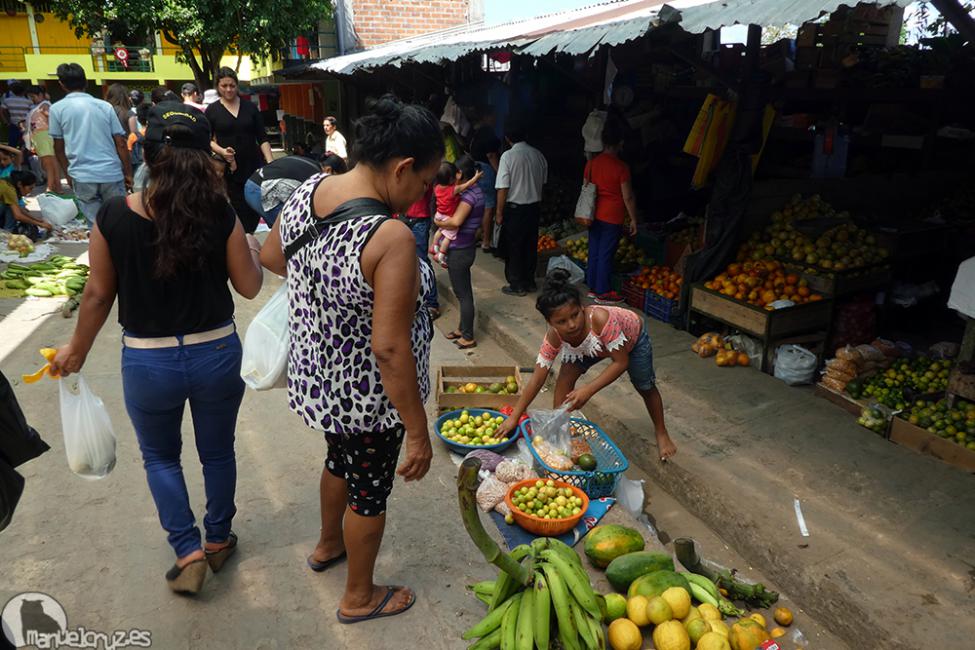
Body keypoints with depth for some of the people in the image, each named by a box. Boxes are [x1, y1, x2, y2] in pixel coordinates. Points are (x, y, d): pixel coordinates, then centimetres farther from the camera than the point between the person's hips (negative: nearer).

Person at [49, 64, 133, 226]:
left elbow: (59, 148, 8)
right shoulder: (105, 106, 4)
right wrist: (128, 173, 9)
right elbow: (120, 143, 2)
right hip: (111, 173, 1)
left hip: (82, 176, 0)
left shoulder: (57, 109, 3)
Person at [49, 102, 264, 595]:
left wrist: (77, 351, 12)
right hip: (216, 353, 1)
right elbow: (249, 287, -5)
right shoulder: (220, 214, -13)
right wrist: (254, 251, 16)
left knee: (160, 457, 24)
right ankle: (218, 540, 40)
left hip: (148, 361, 0)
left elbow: (98, 294, -4)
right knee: (218, 452, 22)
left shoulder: (114, 216, -13)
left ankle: (188, 551, 21)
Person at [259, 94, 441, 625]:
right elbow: (389, 348, -31)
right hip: (369, 397, -7)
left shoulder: (306, 191, -8)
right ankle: (359, 598, 43)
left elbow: (270, 257, 9)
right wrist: (419, 433, -21)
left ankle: (328, 546, 59)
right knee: (370, 491, 17)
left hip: (316, 380, 8)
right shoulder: (391, 238, -32)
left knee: (340, 459, 32)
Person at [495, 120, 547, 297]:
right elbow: (543, 182, 9)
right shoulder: (538, 155, 1)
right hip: (534, 206, 5)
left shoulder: (508, 156, -15)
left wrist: (499, 213, -8)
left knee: (513, 248, 6)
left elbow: (503, 188, -15)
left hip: (514, 208, -5)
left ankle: (517, 286, 12)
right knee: (531, 246, 15)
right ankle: (529, 281, 26)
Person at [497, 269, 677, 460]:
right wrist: (514, 417, -27)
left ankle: (661, 433, 40)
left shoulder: (600, 319, -48)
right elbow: (537, 379, -26)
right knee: (565, 377, -15)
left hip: (632, 337, -3)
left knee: (645, 387, 14)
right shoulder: (554, 337, -34)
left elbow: (621, 362, -38)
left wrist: (588, 391, -44)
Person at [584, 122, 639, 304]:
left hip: (595, 215, 6)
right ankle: (602, 293, 9)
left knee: (594, 252, 14)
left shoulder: (592, 163, 0)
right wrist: (633, 219, -4)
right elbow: (628, 197, -14)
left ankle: (592, 287, 25)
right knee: (606, 255, 1)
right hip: (613, 218, -6)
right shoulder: (621, 167, -16)